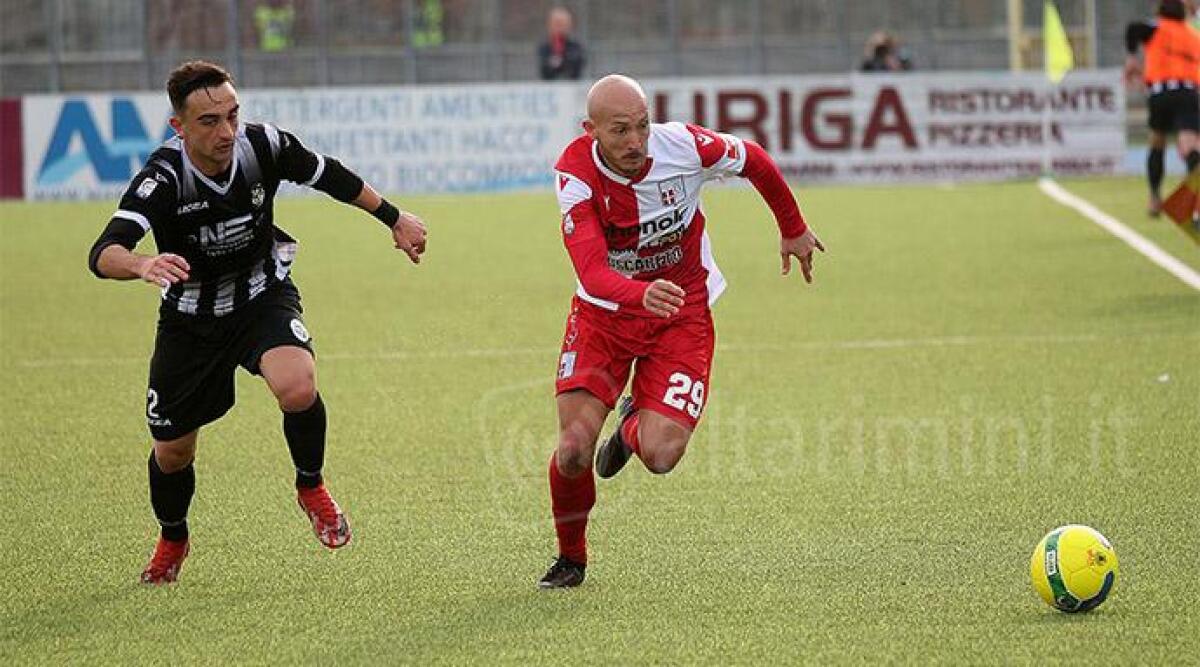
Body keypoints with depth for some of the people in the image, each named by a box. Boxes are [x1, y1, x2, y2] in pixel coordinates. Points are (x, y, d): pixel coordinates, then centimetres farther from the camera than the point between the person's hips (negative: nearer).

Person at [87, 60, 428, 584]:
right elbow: (103, 253, -44)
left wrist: (393, 217, 11)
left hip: (264, 298, 1)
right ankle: (172, 539, 44)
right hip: (191, 318, 0)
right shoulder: (162, 178, -30)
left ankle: (311, 487, 1)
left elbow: (329, 176, 2)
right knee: (172, 449, 10)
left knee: (297, 388, -30)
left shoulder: (263, 146, -21)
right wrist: (143, 265, -66)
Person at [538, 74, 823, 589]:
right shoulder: (575, 173, -24)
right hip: (604, 314, 0)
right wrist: (641, 295, -57)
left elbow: (755, 161, 1)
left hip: (682, 315, 0)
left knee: (660, 456, -17)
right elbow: (591, 272, -35)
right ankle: (570, 559, 16)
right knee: (574, 448, -15)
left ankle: (635, 425, 24)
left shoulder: (684, 146, -21)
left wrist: (793, 229, 17)